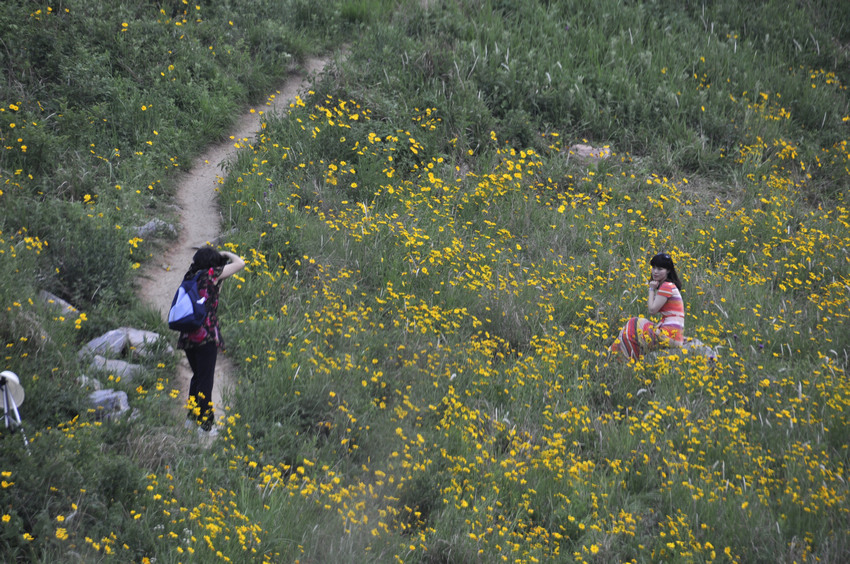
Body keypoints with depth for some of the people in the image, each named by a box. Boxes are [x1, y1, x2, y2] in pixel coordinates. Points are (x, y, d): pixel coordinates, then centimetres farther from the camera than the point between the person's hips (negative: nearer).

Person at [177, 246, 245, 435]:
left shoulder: (190, 276, 10)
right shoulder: (211, 274, -8)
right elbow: (240, 263, -4)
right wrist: (227, 254, 10)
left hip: (187, 336, 6)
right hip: (206, 335, -6)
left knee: (197, 376, 21)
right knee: (206, 379, 0)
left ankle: (192, 416, 28)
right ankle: (204, 423, 4)